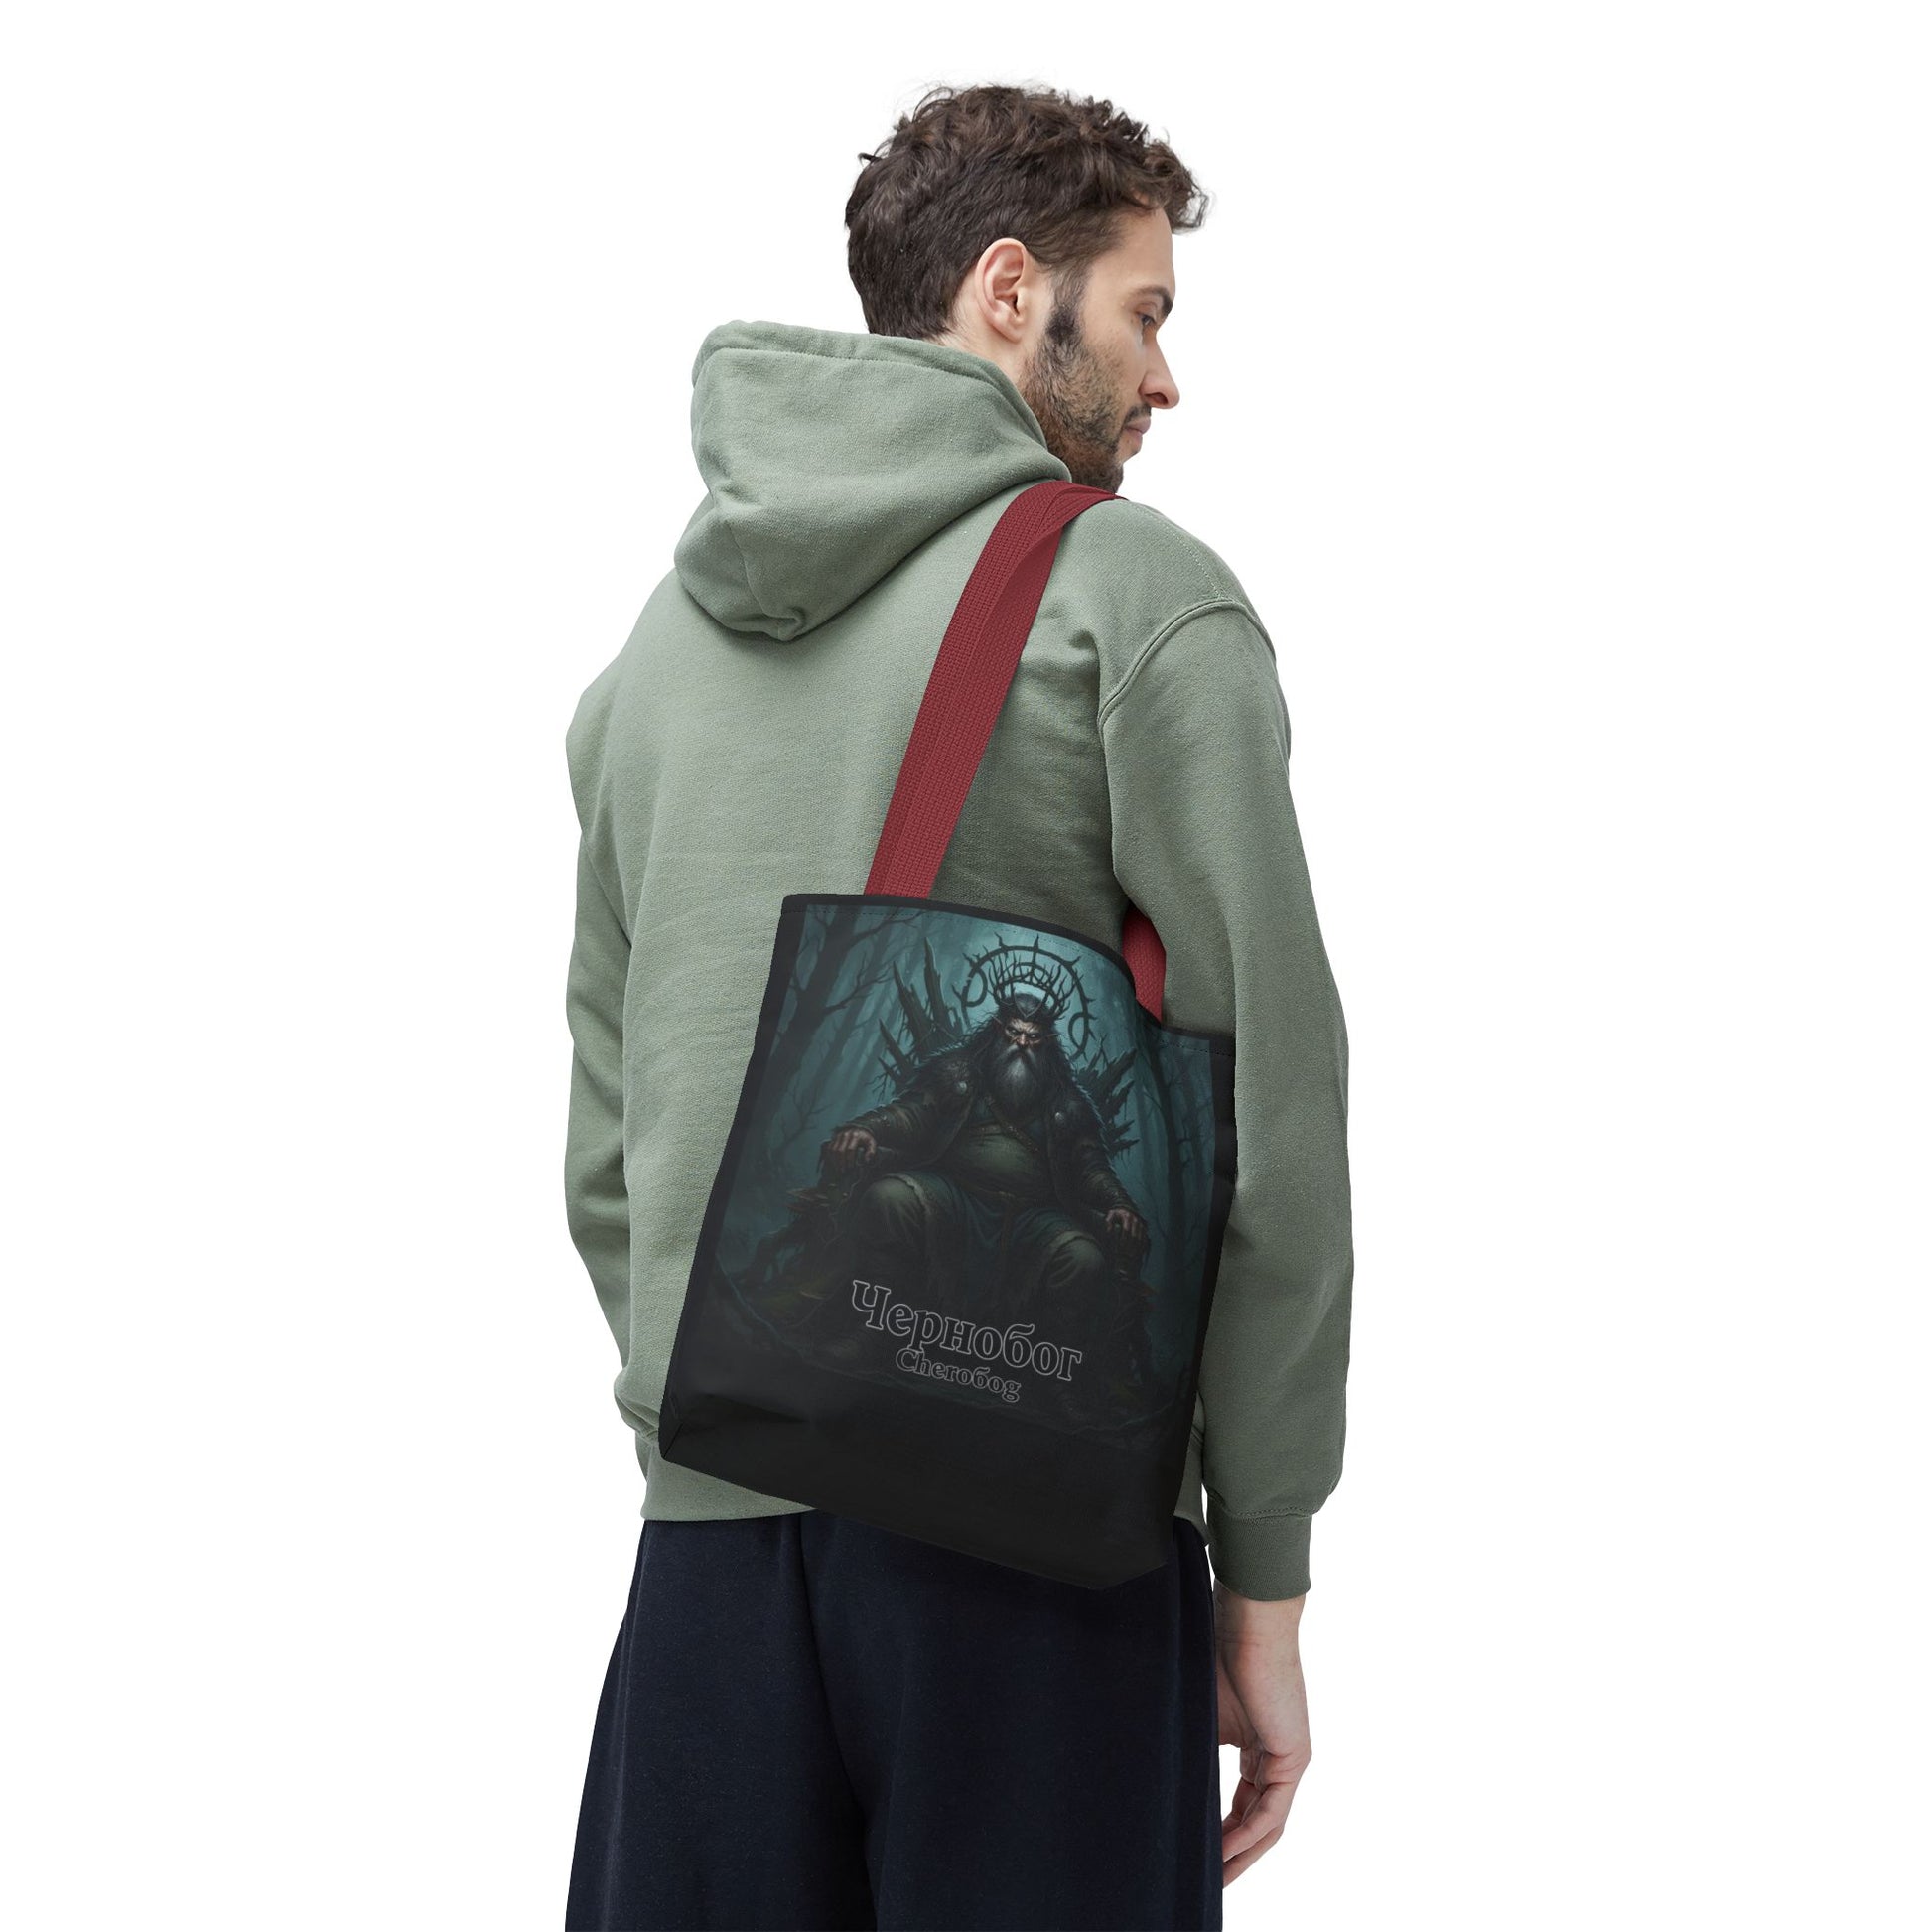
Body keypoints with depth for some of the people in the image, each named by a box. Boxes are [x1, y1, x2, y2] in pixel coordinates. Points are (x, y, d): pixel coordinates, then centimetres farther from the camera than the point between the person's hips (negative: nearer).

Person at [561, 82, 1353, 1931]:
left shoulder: (662, 633, 14)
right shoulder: (1139, 593, -4)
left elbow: (602, 1138, 15)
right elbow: (1267, 1100, -8)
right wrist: (1262, 1574, -3)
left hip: (712, 1531, 5)